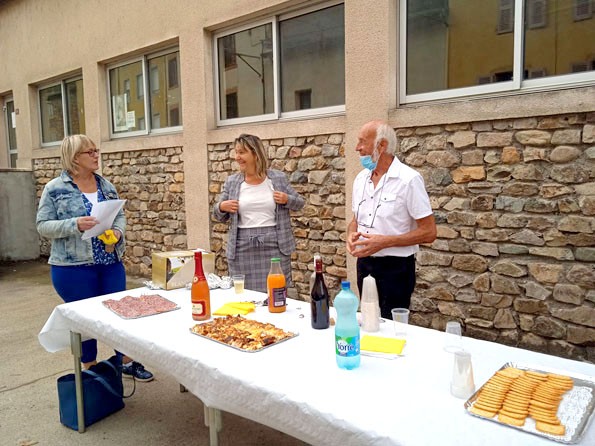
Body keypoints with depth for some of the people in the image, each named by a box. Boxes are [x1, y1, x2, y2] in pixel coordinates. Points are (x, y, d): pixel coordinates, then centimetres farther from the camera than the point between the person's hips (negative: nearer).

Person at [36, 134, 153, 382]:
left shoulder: (105, 185, 7)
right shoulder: (55, 188, -6)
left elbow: (120, 215, 11)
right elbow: (43, 225, -7)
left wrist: (118, 231, -11)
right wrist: (74, 225, -23)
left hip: (111, 263, 4)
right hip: (73, 267, -4)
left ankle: (128, 363, 31)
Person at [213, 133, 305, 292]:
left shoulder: (278, 178, 2)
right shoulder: (231, 182, 5)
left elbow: (299, 203, 10)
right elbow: (219, 216, 13)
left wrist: (286, 199, -10)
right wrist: (221, 207, -9)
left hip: (274, 245, -1)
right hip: (242, 248, 1)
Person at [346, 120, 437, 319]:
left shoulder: (408, 179, -14)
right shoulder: (361, 179, 6)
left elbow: (429, 232, -14)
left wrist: (385, 241, -22)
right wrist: (351, 234, -5)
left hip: (395, 268, -6)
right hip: (364, 264, 6)